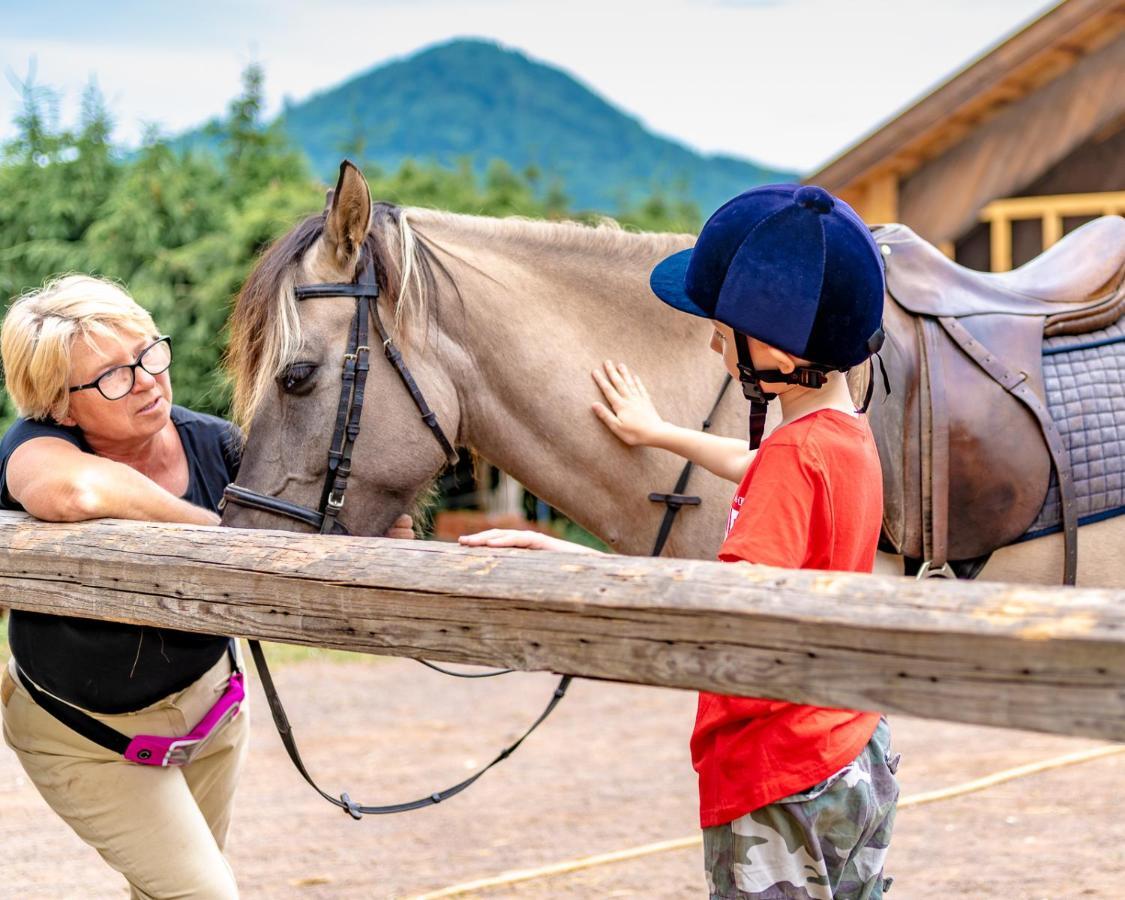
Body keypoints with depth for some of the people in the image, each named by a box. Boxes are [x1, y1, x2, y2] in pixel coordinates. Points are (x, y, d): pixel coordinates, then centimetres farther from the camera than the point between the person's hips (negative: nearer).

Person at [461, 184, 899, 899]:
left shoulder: (794, 454, -21)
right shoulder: (849, 436, 8)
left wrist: (558, 554, -35)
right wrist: (662, 433, 45)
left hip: (783, 784, -10)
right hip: (857, 760, 10)